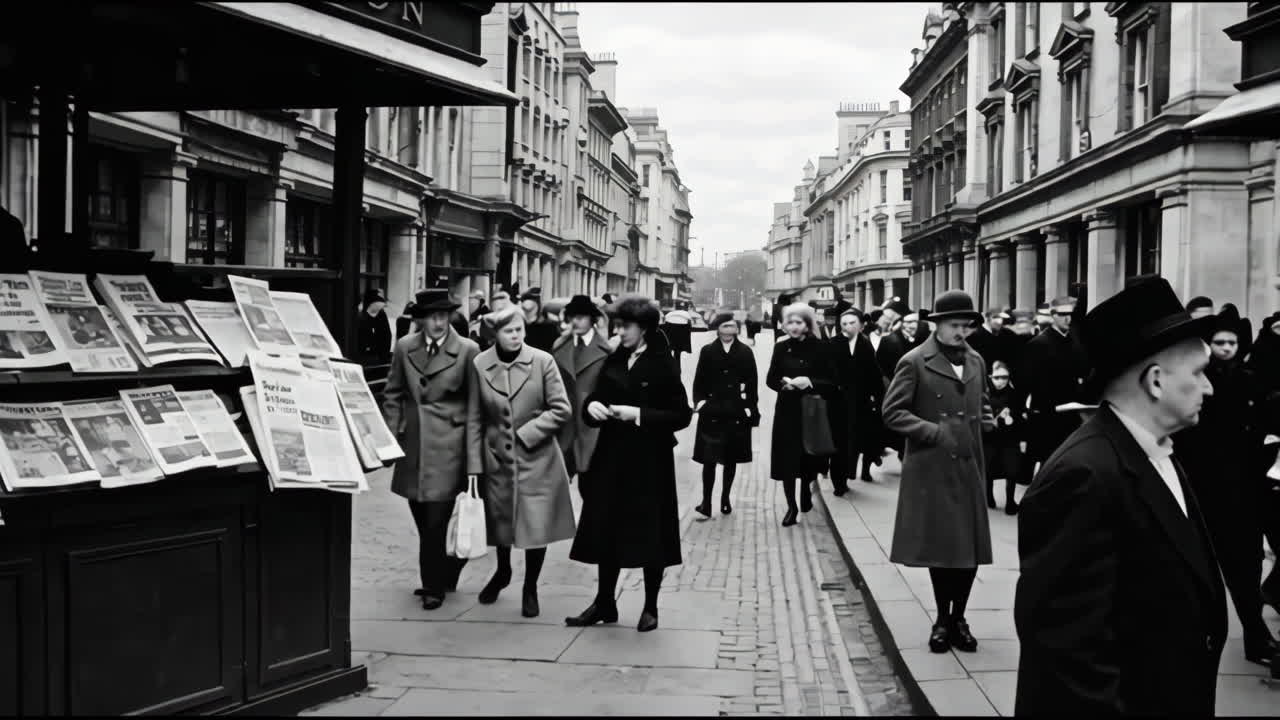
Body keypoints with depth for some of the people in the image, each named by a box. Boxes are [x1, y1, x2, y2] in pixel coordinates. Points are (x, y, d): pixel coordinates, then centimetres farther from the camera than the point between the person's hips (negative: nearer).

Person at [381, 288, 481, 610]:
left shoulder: (467, 350, -6)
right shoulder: (404, 347, 6)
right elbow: (393, 393, 13)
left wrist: (473, 447, -3)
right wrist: (392, 433, 6)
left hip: (447, 446, -4)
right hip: (412, 445, 4)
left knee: (436, 518, -4)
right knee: (423, 518, 12)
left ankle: (435, 585, 9)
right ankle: (444, 574, 31)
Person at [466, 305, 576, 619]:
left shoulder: (542, 361, -10)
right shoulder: (479, 365, -5)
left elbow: (562, 410, -8)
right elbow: (474, 419, -1)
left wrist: (526, 433, -14)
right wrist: (474, 465, -3)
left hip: (537, 458, -2)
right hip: (497, 457, 2)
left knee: (536, 524, -2)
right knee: (499, 519, 16)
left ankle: (530, 588, 20)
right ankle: (502, 572, 44)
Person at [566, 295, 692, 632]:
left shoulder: (662, 365, -8)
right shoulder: (614, 362, 7)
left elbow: (682, 415, -11)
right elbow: (595, 398, 13)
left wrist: (639, 415, -19)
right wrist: (592, 406, -10)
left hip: (649, 462, -5)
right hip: (612, 459, 5)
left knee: (650, 535, 3)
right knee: (608, 531, 9)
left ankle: (650, 607, 17)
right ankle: (604, 603, 21)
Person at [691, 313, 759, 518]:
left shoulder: (745, 352, 3)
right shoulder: (707, 351, 2)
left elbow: (753, 382, 3)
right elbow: (699, 380, 4)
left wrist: (751, 408, -3)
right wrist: (699, 401, -8)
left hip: (737, 413, 1)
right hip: (712, 412, -1)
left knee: (731, 459, 9)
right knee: (709, 459, -4)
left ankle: (725, 499, 22)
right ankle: (706, 502, 1)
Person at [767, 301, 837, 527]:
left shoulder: (820, 348, -5)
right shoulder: (781, 348, 2)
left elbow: (831, 382, -6)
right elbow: (770, 379, 5)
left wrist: (810, 382, -22)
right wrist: (783, 383, -16)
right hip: (787, 412, 1)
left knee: (810, 458, 9)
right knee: (787, 460, -2)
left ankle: (806, 493, 37)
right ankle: (791, 507, 8)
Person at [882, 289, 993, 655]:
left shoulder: (976, 362, 10)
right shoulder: (915, 362, -7)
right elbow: (892, 412, -9)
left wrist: (985, 417, 3)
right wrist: (933, 432, -17)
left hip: (969, 467, 5)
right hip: (932, 468, -4)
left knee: (971, 547, 5)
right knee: (939, 546, 5)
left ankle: (959, 618, 19)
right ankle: (943, 620, 19)